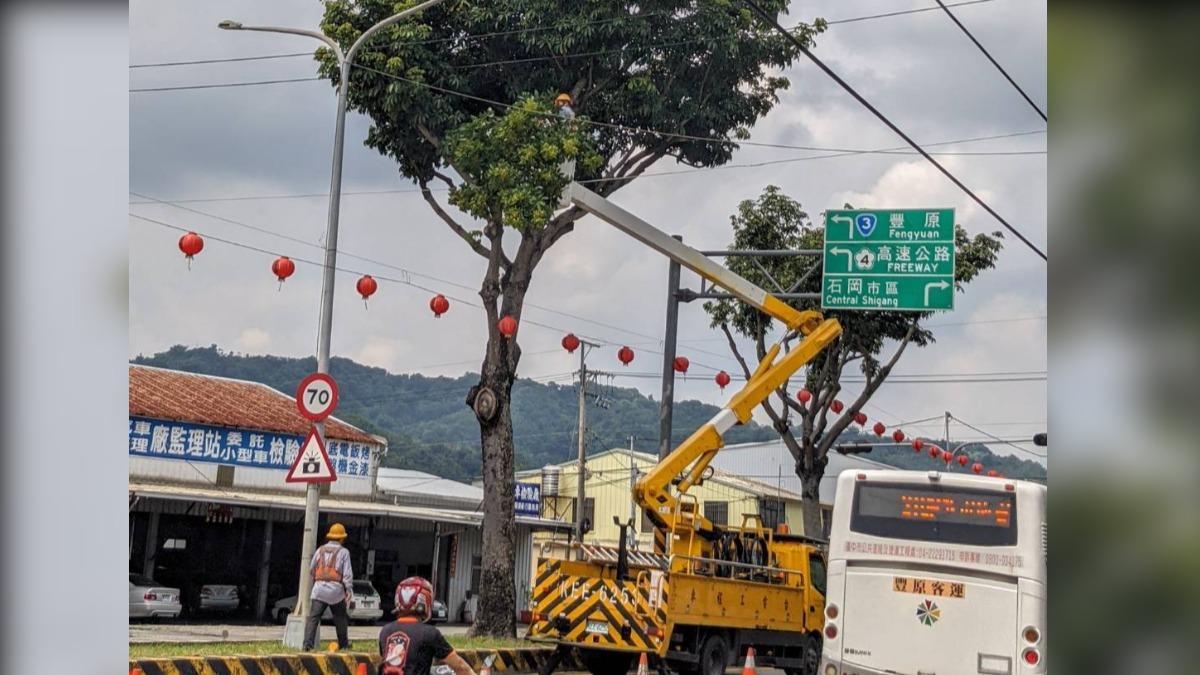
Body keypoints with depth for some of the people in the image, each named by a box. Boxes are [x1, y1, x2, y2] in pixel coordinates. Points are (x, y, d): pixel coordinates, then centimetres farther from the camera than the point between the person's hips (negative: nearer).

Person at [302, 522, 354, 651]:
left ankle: (308, 643, -18)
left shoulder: (320, 550, 11)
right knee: (340, 618, 16)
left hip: (319, 588, 1)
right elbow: (347, 573, -6)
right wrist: (349, 589, -6)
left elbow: (311, 569, 15)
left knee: (313, 617, -5)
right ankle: (343, 644, 25)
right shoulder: (343, 552, 1)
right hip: (336, 589, -1)